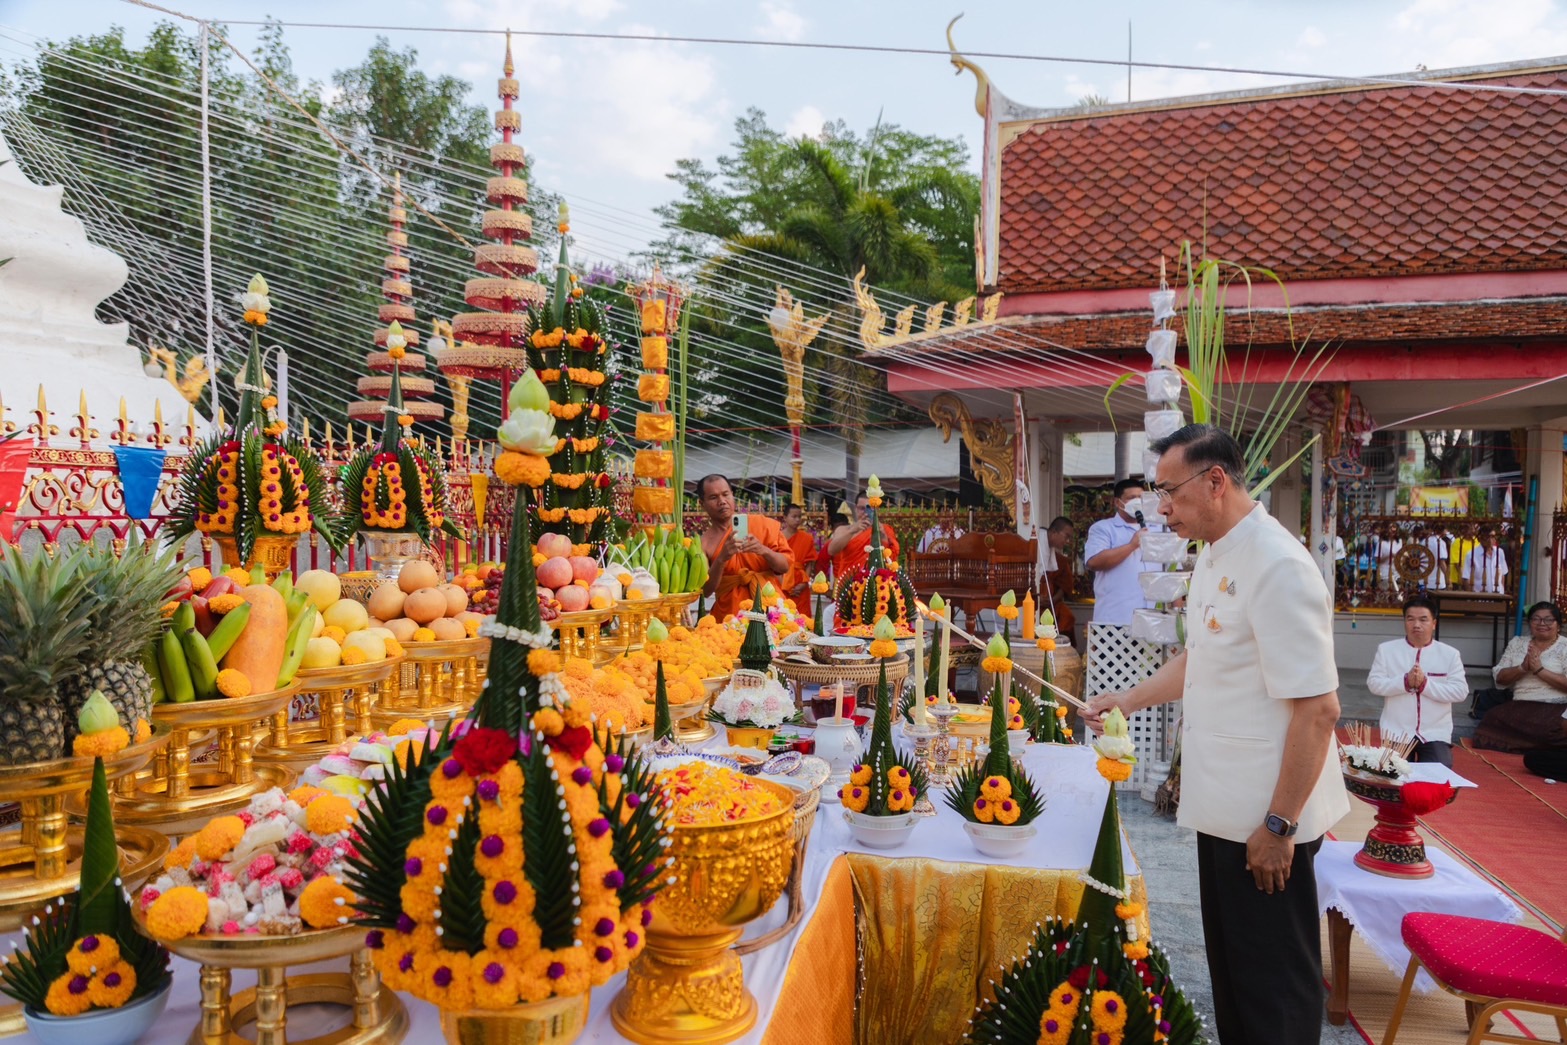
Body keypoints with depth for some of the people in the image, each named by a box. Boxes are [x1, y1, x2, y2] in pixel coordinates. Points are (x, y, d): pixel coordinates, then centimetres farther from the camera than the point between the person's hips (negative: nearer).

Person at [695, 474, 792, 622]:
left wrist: (764, 550, -17)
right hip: (730, 616, -1)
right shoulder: (703, 544, 0)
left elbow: (785, 566, 2)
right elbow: (705, 591, -7)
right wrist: (722, 558, -20)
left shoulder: (761, 524, 3)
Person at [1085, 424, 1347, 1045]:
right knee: (1230, 962, 22)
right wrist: (1130, 700, 16)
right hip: (1224, 807, 9)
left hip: (1266, 818, -9)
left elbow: (1318, 708, -25)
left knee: (1271, 979, 7)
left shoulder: (1277, 568, -23)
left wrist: (1279, 824, -21)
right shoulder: (1214, 557, 8)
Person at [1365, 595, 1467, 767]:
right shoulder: (1386, 649, 3)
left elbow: (1460, 691, -6)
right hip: (1397, 733, 0)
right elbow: (1374, 683, -5)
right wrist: (1406, 682, -20)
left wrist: (1425, 684, -19)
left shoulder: (1450, 654, 3)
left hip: (1436, 734, 0)